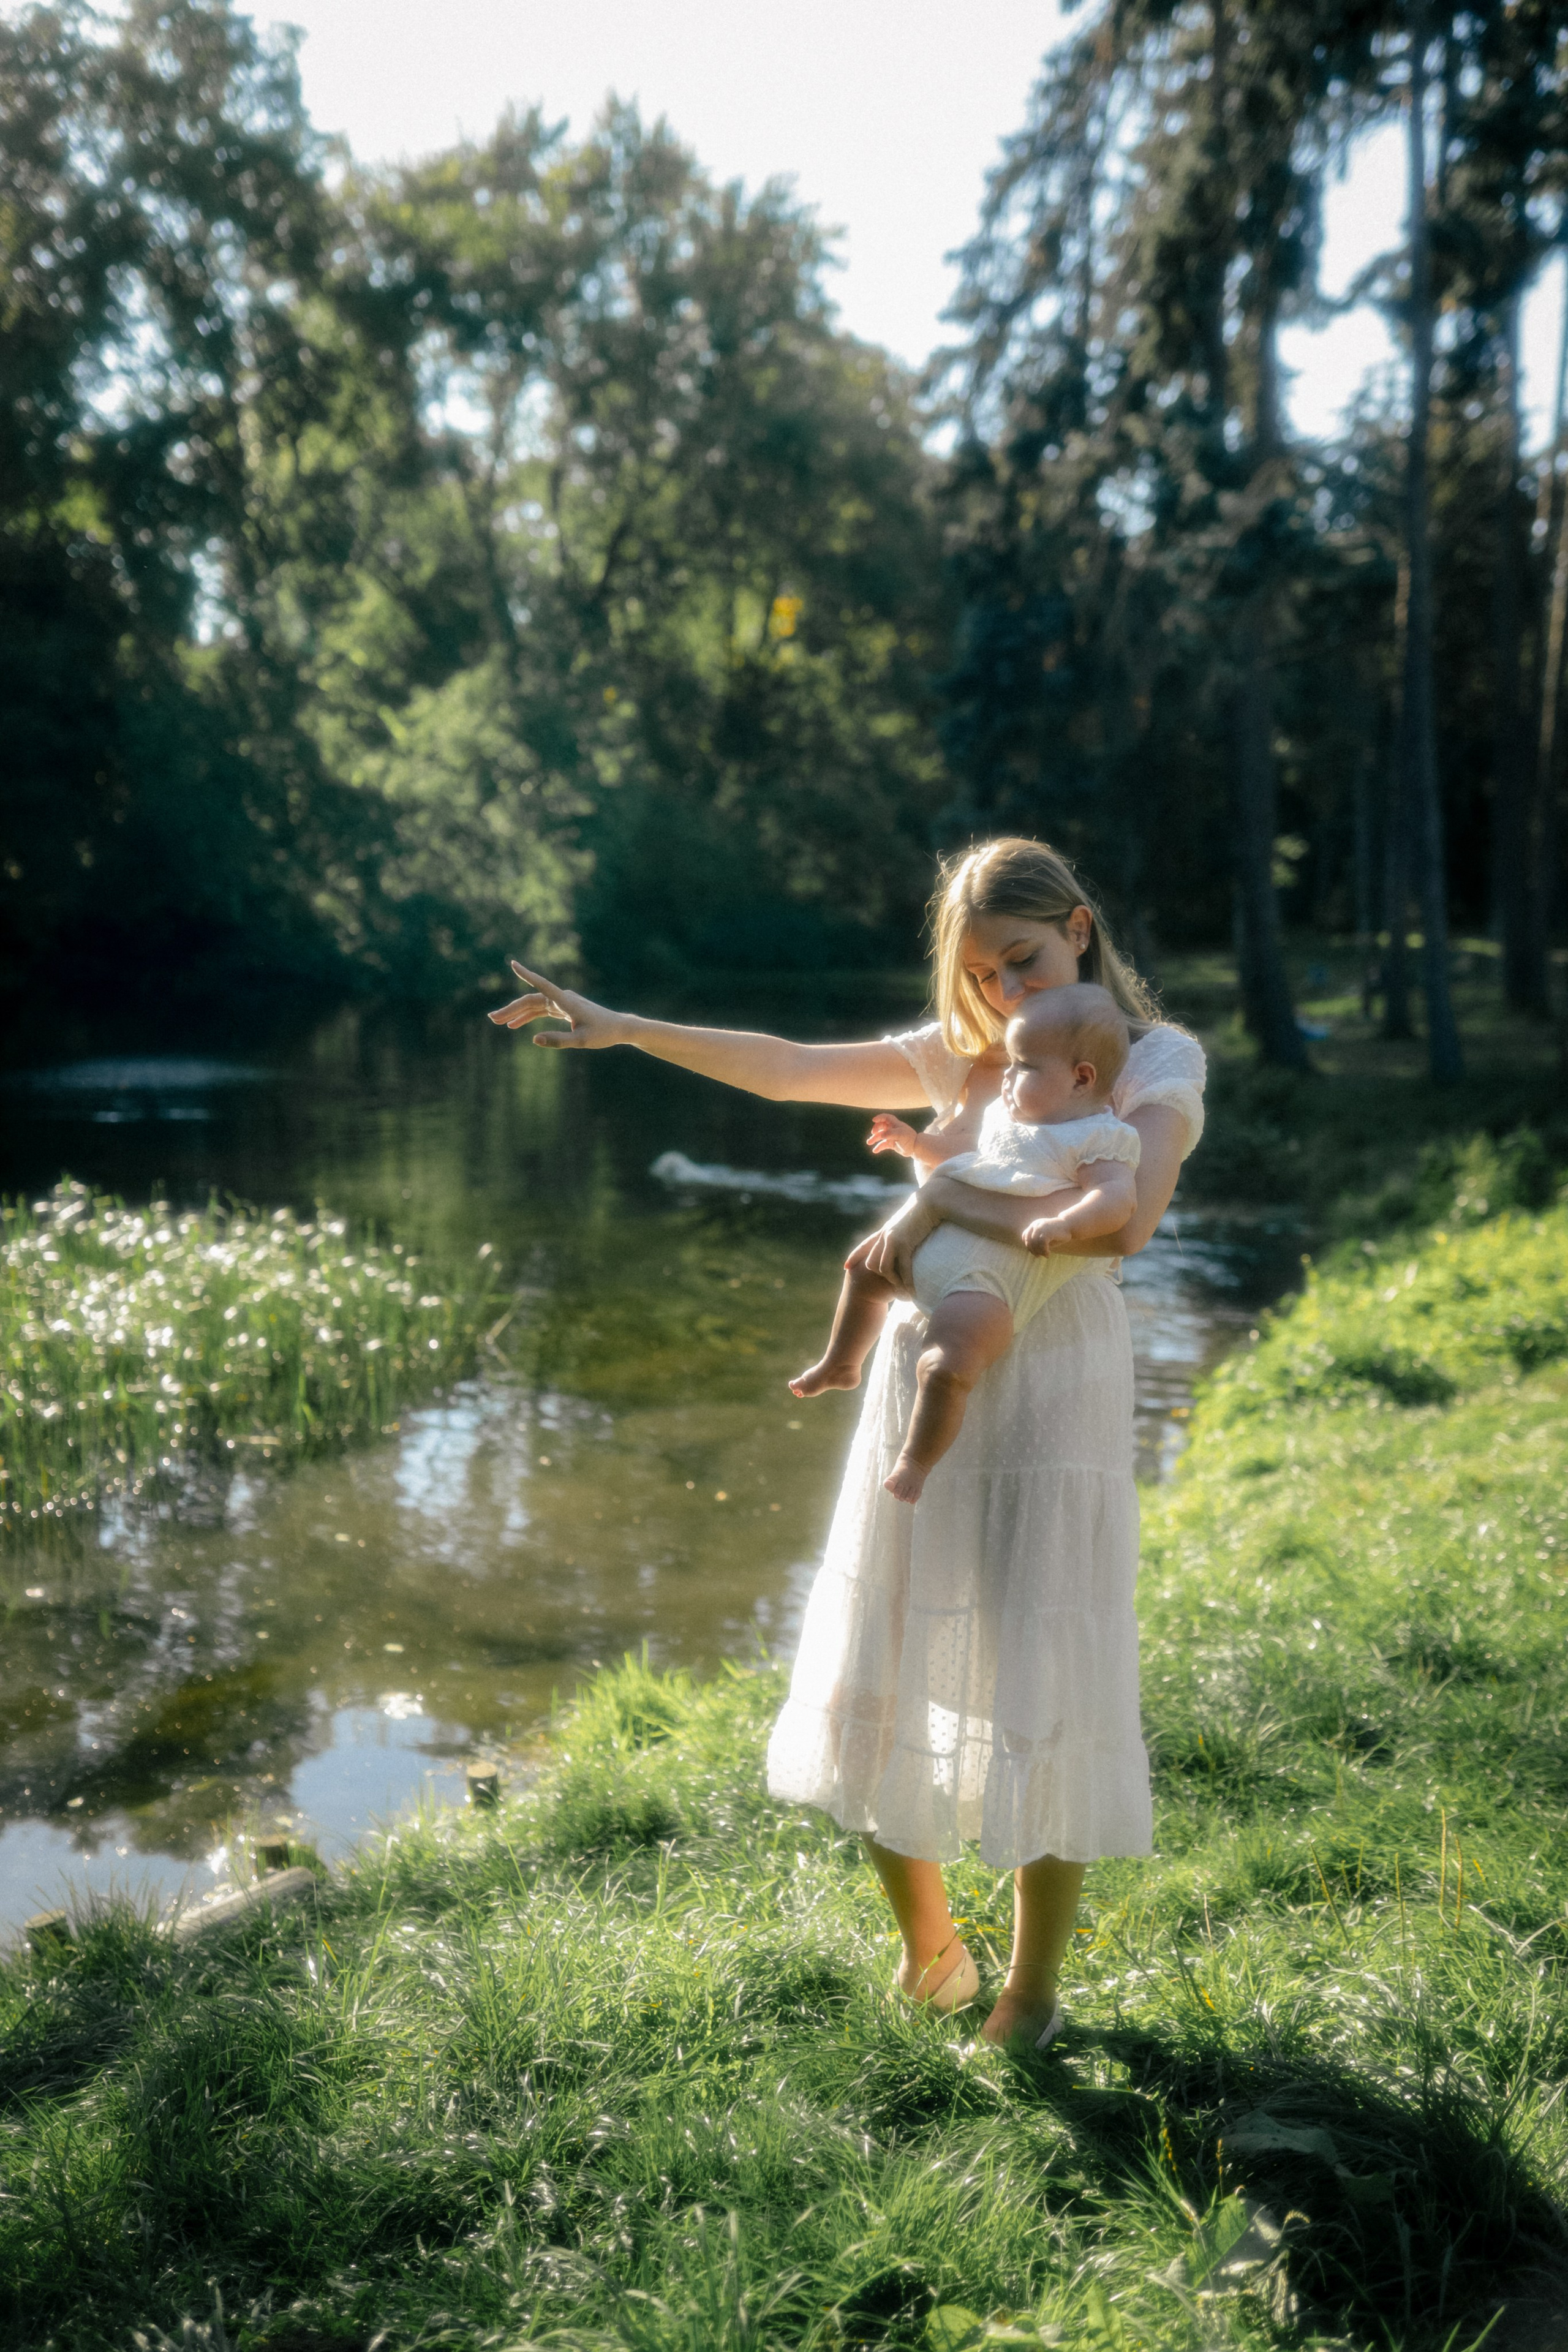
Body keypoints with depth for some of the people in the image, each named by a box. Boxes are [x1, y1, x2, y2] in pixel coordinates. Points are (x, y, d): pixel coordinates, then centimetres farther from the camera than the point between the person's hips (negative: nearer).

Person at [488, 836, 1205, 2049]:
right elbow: (788, 1068, 11)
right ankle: (928, 1950, 32)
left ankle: (1034, 1992, 19)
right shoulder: (965, 1057, 11)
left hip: (1054, 1383, -5)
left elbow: (1126, 1219, -23)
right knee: (885, 1684, 10)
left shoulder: (1159, 1061, -5)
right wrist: (624, 1027, 6)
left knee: (1040, 1693, -1)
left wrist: (944, 1200, -20)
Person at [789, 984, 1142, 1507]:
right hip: (936, 1241, 10)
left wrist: (1063, 1224, -41)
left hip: (989, 1284, -10)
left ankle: (914, 1463, -4)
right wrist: (917, 1143, 21)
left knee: (944, 1368, -25)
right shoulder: (1008, 1113, 17)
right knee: (865, 1269, 26)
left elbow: (1118, 1198, -26)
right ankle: (841, 1366, 47)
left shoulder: (1097, 1140, -10)